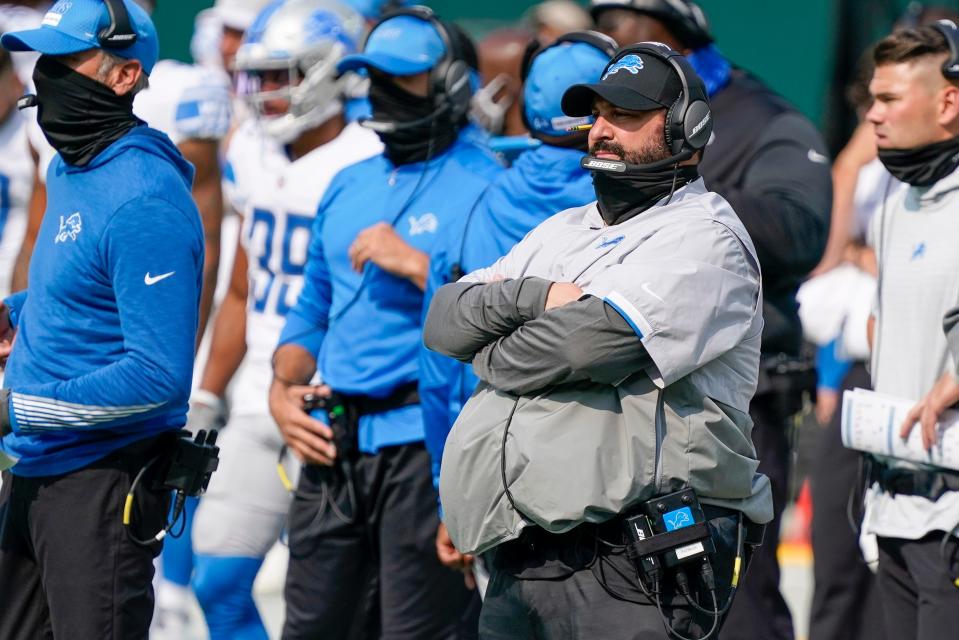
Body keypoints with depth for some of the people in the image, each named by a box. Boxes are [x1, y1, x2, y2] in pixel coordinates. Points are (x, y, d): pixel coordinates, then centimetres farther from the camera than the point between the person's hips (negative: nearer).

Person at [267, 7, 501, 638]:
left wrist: (413, 262, -19)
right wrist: (282, 390, 7)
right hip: (335, 441, 8)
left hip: (426, 442, -8)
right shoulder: (349, 188, 17)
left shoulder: (483, 187, -8)